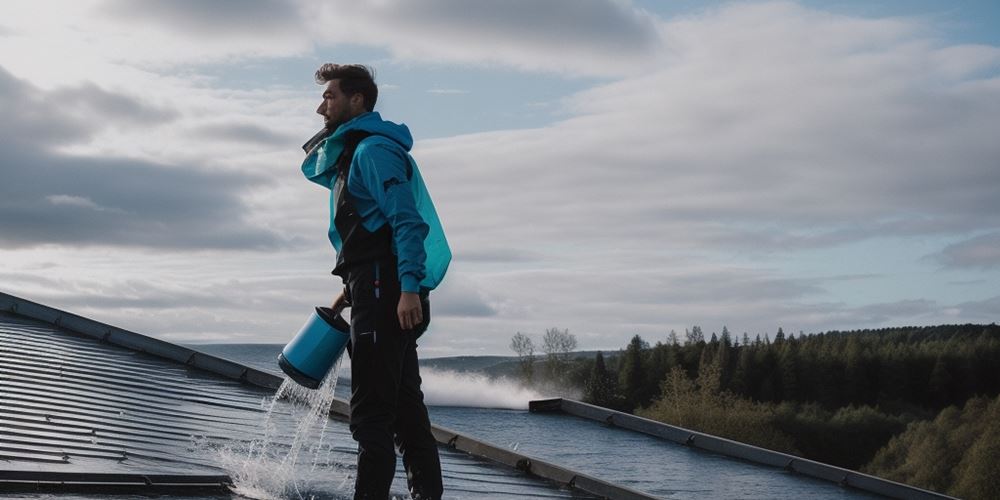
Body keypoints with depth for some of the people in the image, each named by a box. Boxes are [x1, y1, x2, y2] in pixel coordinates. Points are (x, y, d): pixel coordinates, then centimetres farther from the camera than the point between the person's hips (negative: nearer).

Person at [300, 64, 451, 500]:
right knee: (405, 408, 13)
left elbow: (407, 222, -20)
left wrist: (409, 288, -27)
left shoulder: (374, 150, -9)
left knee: (371, 413, -10)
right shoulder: (351, 153, 23)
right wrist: (353, 288, 24)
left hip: (386, 296, -11)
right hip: (387, 296, 11)